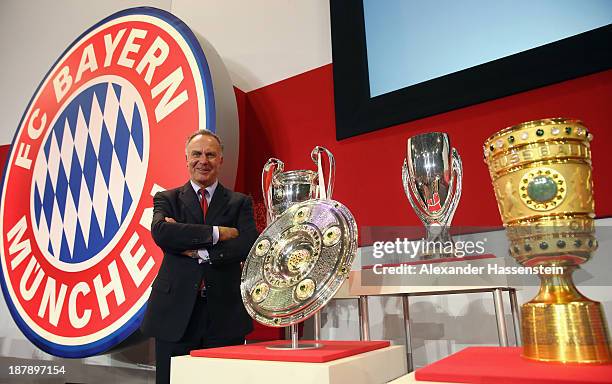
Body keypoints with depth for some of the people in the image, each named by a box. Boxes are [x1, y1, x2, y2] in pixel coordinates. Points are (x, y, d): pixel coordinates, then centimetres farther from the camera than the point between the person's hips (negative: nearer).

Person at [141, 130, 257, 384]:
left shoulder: (239, 203, 7)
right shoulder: (167, 199, 8)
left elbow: (249, 245, -10)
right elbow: (160, 232, -14)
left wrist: (199, 252, -14)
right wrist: (216, 233, -16)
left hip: (226, 315, 0)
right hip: (175, 313, 1)